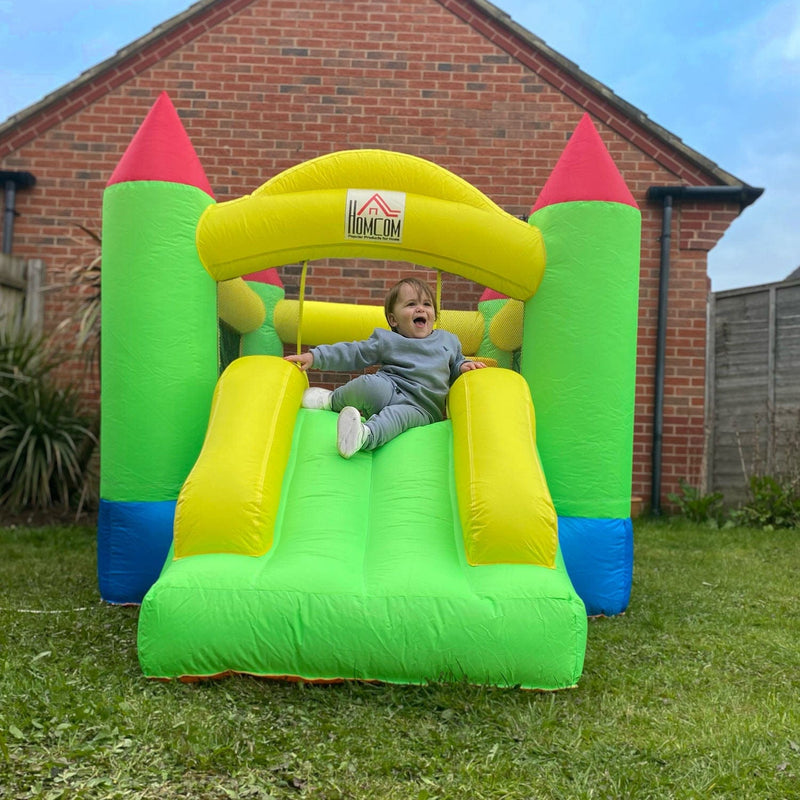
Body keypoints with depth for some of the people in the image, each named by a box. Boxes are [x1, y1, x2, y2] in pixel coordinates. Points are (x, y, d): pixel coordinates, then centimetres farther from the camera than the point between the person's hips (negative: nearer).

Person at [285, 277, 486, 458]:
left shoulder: (448, 340, 17)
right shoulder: (385, 340, 9)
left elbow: (455, 364, 31)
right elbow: (351, 354, 9)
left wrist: (464, 366, 6)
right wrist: (315, 356, 1)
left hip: (421, 407, 0)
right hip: (386, 391, 0)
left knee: (402, 414, -38)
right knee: (370, 384, -35)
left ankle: (365, 436, -64)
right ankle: (333, 400, -7)